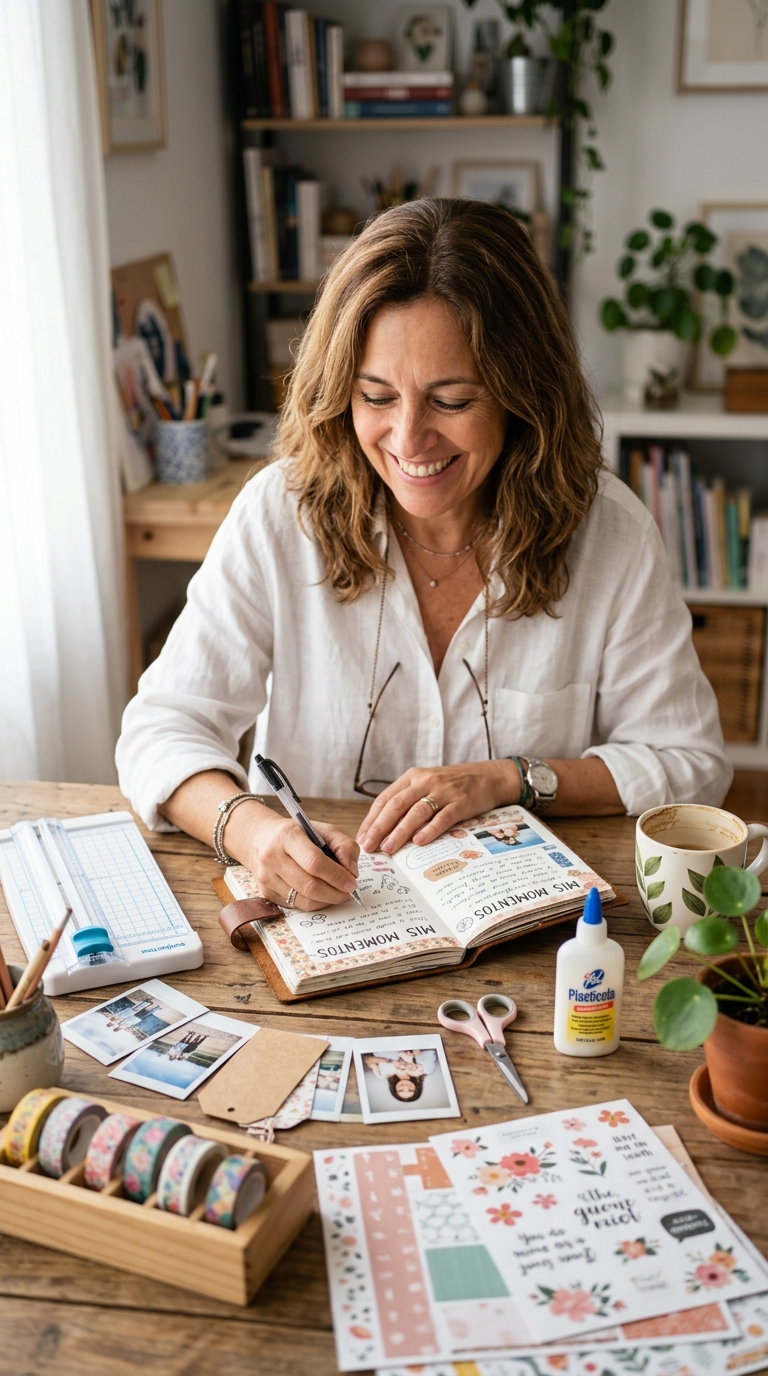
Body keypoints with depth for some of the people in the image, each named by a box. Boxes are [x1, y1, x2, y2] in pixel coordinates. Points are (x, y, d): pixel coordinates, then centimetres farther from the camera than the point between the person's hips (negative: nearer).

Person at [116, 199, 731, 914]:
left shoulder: (610, 532, -9)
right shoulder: (281, 514, -9)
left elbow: (690, 763, -1)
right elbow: (165, 728, -8)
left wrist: (511, 779, -15)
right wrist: (248, 826, -29)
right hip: (321, 909, 2)